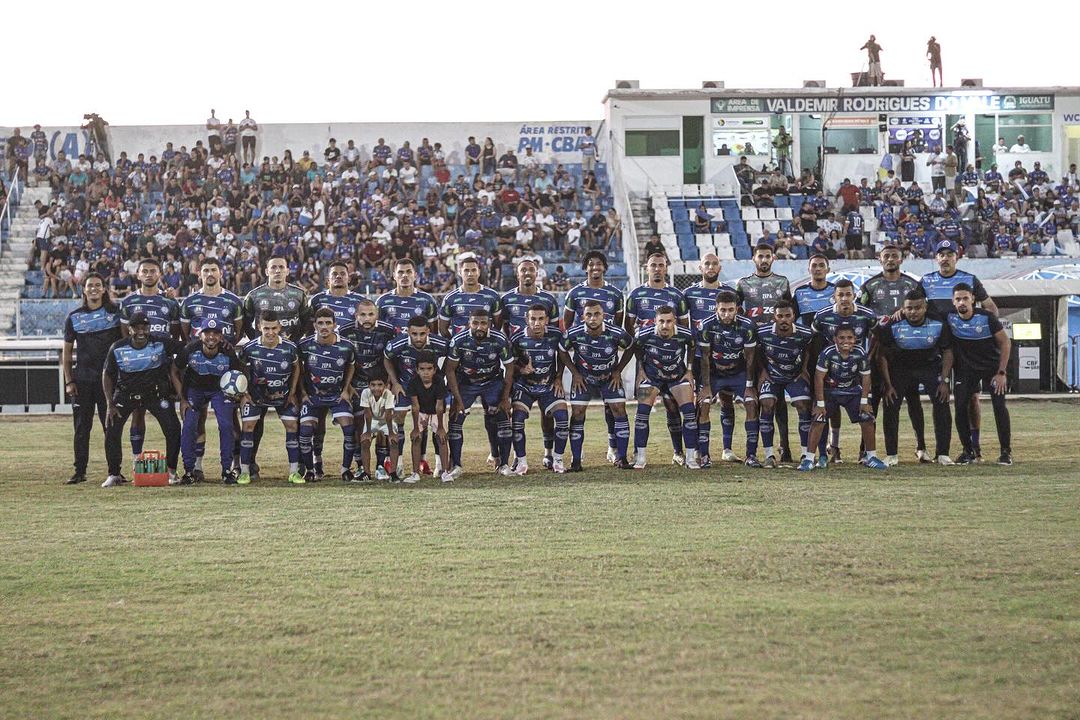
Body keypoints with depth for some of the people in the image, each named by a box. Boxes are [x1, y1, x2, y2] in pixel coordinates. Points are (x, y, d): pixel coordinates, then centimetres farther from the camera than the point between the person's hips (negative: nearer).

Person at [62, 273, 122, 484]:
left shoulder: (115, 313, 3)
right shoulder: (74, 317, 8)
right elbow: (67, 351, 11)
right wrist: (68, 381, 3)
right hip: (82, 379, 2)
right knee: (82, 427, 3)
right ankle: (79, 471, 8)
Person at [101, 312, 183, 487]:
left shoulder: (161, 343, -15)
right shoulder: (117, 349, -12)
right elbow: (107, 375, 0)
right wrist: (109, 404, -4)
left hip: (156, 393, 0)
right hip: (126, 393, 1)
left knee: (173, 429, -12)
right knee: (112, 431, -9)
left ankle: (171, 471, 6)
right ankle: (114, 474, 8)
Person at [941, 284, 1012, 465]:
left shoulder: (986, 317, -20)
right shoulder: (950, 319, -12)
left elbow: (1005, 343, -10)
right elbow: (949, 350, -3)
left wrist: (1001, 373, -14)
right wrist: (943, 379, -8)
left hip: (992, 366, -2)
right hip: (966, 367, 2)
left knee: (999, 405, -13)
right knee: (961, 407, -8)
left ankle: (1006, 451, -2)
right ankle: (969, 452, 6)